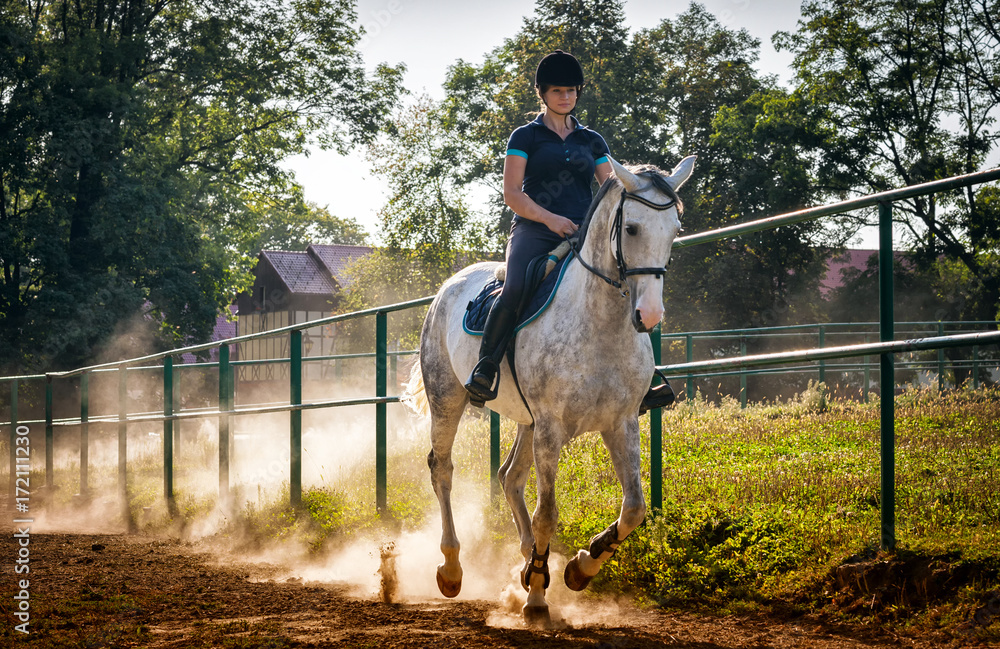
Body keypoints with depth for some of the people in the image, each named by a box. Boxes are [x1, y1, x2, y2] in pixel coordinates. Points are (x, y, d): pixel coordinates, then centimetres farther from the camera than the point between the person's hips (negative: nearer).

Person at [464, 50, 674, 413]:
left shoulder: (592, 141, 20)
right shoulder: (526, 137, 8)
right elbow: (511, 194, 0)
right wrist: (550, 218, -16)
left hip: (582, 234, 4)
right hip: (534, 231, -4)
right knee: (515, 290, -33)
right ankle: (484, 369, -22)